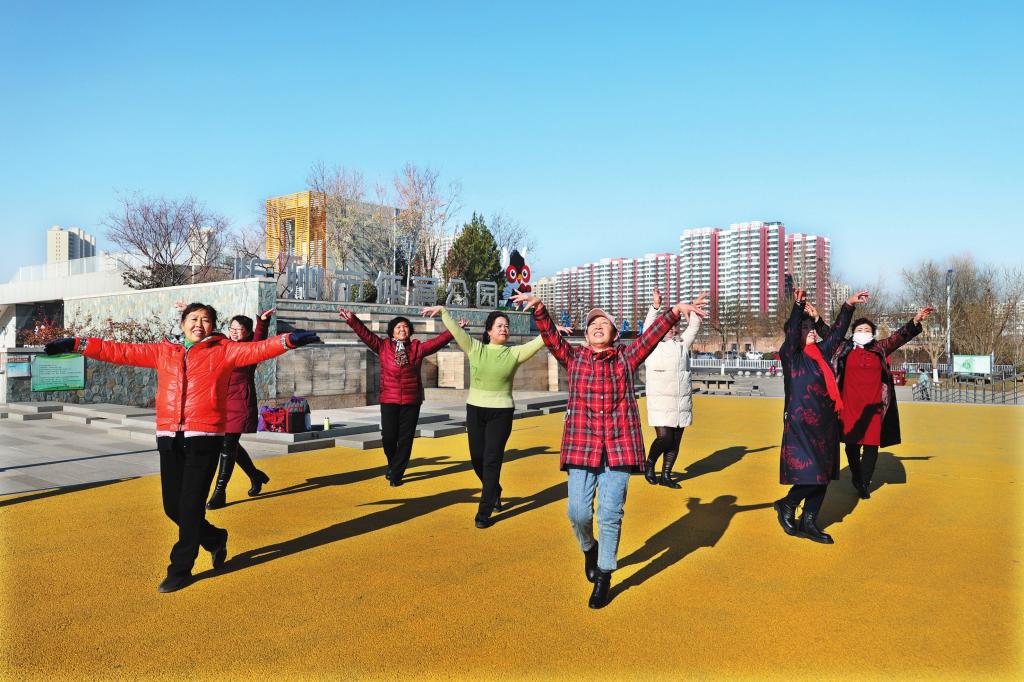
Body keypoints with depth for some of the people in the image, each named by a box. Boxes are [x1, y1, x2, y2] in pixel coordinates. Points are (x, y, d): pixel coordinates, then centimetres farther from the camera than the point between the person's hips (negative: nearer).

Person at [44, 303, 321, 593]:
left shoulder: (223, 351, 4)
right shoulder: (163, 351, 15)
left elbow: (257, 350, -11)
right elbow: (121, 351, 16)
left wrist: (289, 340, -28)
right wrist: (77, 344, 11)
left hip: (205, 438, -4)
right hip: (169, 439, 4)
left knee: (190, 506, -2)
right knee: (172, 506, 8)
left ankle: (180, 569, 15)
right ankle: (214, 539, 34)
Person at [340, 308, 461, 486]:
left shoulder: (417, 348, 5)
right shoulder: (383, 346, 4)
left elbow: (438, 341, -1)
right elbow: (366, 334, -3)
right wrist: (352, 319, -13)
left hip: (412, 401, 1)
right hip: (389, 401, -1)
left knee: (405, 439, 3)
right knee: (389, 437, -1)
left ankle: (396, 474, 16)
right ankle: (393, 464, 30)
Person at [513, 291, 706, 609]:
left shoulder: (627, 357, 10)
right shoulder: (573, 357, 9)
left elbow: (653, 333, 0)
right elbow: (551, 336, -4)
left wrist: (676, 310, -14)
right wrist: (539, 308, -19)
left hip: (619, 448, 0)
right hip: (581, 446, 0)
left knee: (610, 514, 0)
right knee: (578, 512, -2)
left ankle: (603, 577, 18)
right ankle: (589, 549, 32)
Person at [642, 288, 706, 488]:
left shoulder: (682, 344, 17)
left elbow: (693, 328, 10)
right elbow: (648, 327, -12)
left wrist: (694, 309, -7)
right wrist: (656, 306, -26)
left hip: (682, 402, 5)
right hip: (660, 402, -5)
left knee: (675, 442, 6)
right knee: (664, 438, -13)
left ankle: (665, 475, 18)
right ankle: (649, 464, 14)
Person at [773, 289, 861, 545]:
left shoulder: (821, 352, 14)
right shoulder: (792, 356, -5)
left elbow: (837, 332, 23)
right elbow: (790, 332, -21)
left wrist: (848, 305, 20)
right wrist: (798, 306, -33)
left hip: (825, 423, 7)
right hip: (801, 424, -7)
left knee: (823, 477, 8)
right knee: (811, 475, -12)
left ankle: (808, 524, 17)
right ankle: (787, 505, 13)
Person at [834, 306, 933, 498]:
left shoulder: (880, 348, 10)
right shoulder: (844, 349, 7)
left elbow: (898, 337, 2)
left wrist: (915, 322, -11)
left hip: (873, 406, 1)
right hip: (850, 405, -1)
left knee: (872, 443, -1)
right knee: (852, 443, 6)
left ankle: (864, 482, 8)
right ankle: (857, 477, 27)